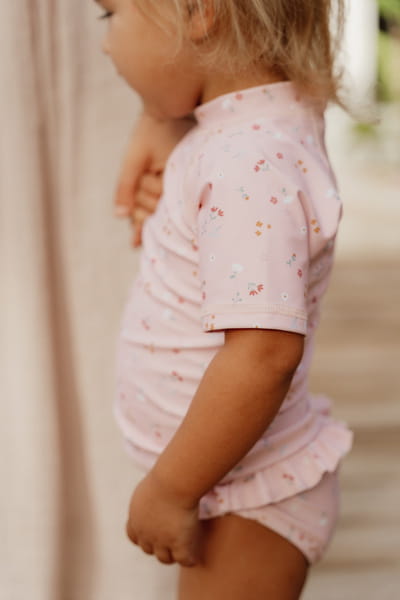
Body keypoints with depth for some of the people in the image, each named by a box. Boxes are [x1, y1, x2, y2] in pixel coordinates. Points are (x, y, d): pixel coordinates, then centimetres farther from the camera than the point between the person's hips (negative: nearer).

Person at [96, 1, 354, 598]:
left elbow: (265, 353, -34)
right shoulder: (240, 122, -2)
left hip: (247, 499, -9)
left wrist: (170, 489, -24)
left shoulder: (251, 166, -30)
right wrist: (155, 130, 0)